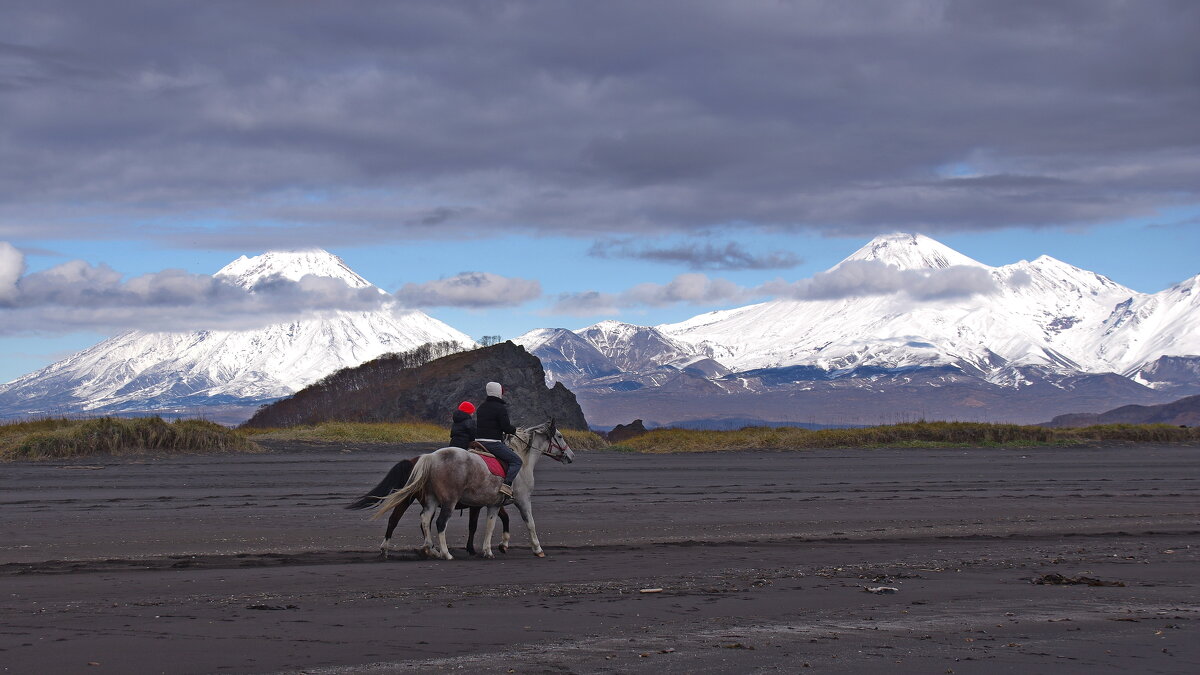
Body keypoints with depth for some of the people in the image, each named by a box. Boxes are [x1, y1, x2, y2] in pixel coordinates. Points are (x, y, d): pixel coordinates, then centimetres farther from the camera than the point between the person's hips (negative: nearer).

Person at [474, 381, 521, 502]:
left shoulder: (482, 407, 16)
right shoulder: (501, 408, -10)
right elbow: (506, 427, -15)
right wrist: (515, 430, 6)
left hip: (479, 441, 8)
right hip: (493, 443, -8)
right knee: (516, 460, -6)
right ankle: (506, 486, -24)